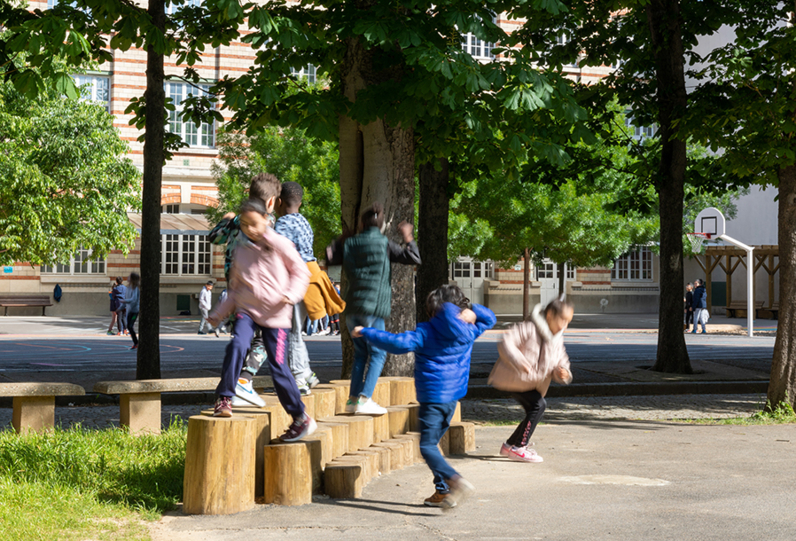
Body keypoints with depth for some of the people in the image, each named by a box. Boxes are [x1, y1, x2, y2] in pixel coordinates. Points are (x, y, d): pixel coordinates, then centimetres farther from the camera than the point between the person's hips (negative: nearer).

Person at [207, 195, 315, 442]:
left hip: (275, 314, -3)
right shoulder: (241, 251, 10)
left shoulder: (279, 244, -2)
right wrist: (218, 314, 13)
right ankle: (224, 398, -15)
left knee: (278, 366, -6)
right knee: (237, 344, -26)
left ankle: (301, 419, 7)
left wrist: (291, 294, -15)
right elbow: (235, 289, 18)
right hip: (247, 309, 3)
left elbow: (301, 271, 1)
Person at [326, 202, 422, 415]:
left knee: (361, 352, 16)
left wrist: (338, 241, 31)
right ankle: (364, 399, -11)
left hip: (351, 307, 5)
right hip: (373, 307, -5)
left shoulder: (349, 243, 8)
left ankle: (352, 398, 12)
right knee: (377, 353, 0)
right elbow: (413, 258, -3)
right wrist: (408, 238, 10)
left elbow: (329, 258, 19)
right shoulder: (384, 243, -2)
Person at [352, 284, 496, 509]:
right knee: (432, 442, 18)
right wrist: (470, 310, 4)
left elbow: (398, 343, -21)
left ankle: (456, 481, -26)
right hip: (453, 397, 6)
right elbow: (489, 318, 22)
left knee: (428, 446, -5)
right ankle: (442, 493, 14)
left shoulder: (426, 332, -11)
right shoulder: (467, 332, 4)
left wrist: (365, 333, -13)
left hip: (432, 398, -6)